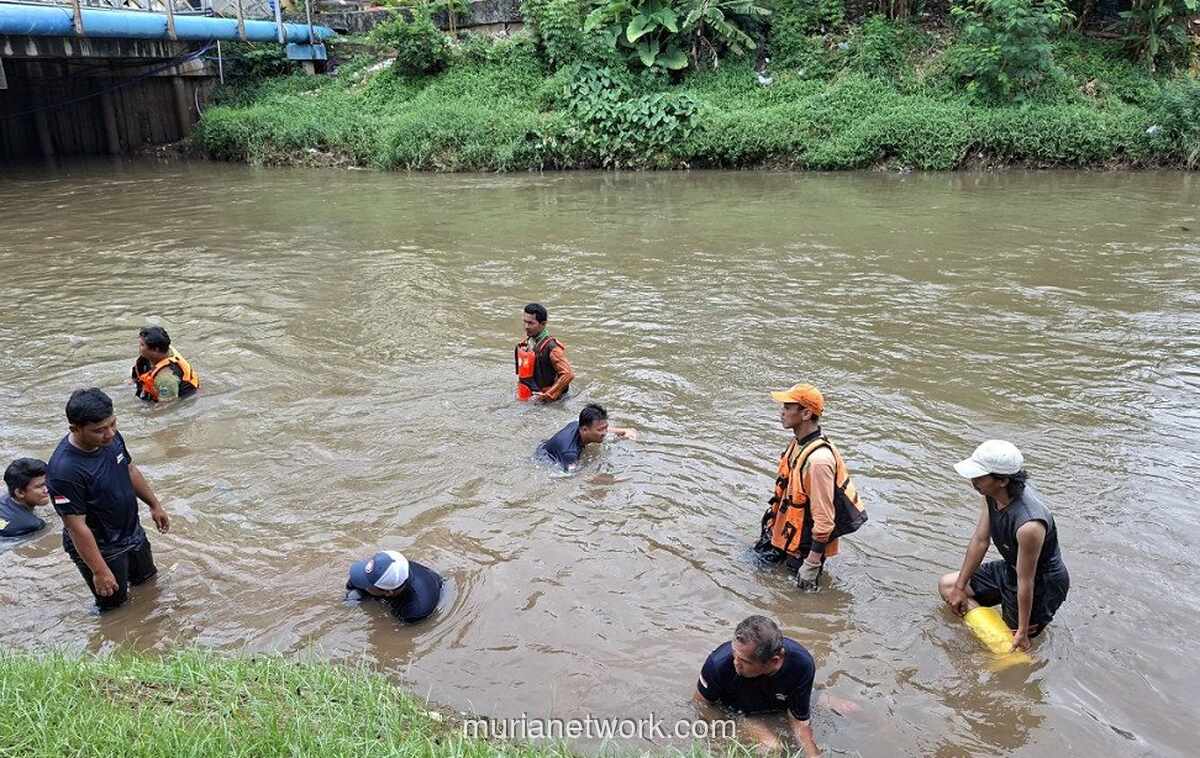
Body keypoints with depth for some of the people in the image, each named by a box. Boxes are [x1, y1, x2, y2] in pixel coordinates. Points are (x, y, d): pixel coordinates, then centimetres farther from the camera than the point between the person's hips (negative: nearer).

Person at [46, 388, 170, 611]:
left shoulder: (111, 437, -13)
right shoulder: (64, 471, -35)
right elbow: (77, 527, -28)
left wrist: (154, 505, 15)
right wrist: (99, 571, -23)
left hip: (133, 532, 7)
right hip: (101, 548, -7)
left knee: (147, 580, 28)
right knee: (115, 605, 13)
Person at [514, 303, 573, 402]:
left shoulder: (551, 348, -17)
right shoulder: (524, 344, 7)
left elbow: (568, 375, -22)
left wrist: (545, 397, -18)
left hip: (546, 402, -6)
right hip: (525, 400, 6)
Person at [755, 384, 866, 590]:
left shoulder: (818, 459, -32)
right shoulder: (797, 442, -1)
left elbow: (824, 518, -28)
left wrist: (812, 563, -23)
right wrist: (773, 525, 22)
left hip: (805, 544, -9)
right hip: (787, 534, 9)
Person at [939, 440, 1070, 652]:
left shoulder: (1029, 525, -40)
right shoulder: (991, 493, -16)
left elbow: (1026, 582, -29)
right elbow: (980, 541, -4)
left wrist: (1023, 632, -18)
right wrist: (960, 587, 2)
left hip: (1042, 584, -8)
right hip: (1010, 569, 8)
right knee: (947, 586, 9)